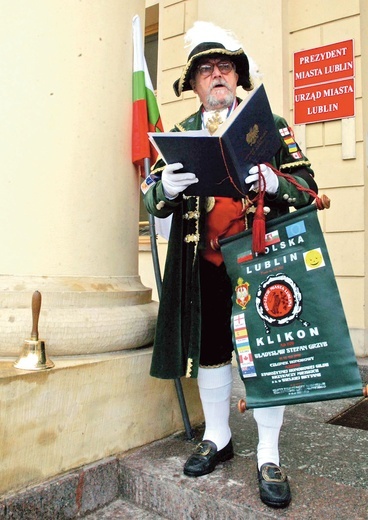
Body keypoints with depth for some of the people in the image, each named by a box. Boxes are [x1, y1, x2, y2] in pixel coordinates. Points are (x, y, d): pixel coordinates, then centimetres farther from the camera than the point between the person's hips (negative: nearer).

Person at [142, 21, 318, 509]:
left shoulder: (272, 125, 7)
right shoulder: (179, 133, 11)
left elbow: (307, 188, 3)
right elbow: (153, 200, 6)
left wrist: (274, 182, -19)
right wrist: (166, 187, -18)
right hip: (204, 263, 2)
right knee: (209, 347, 9)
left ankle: (269, 456, 17)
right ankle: (217, 438, 30)